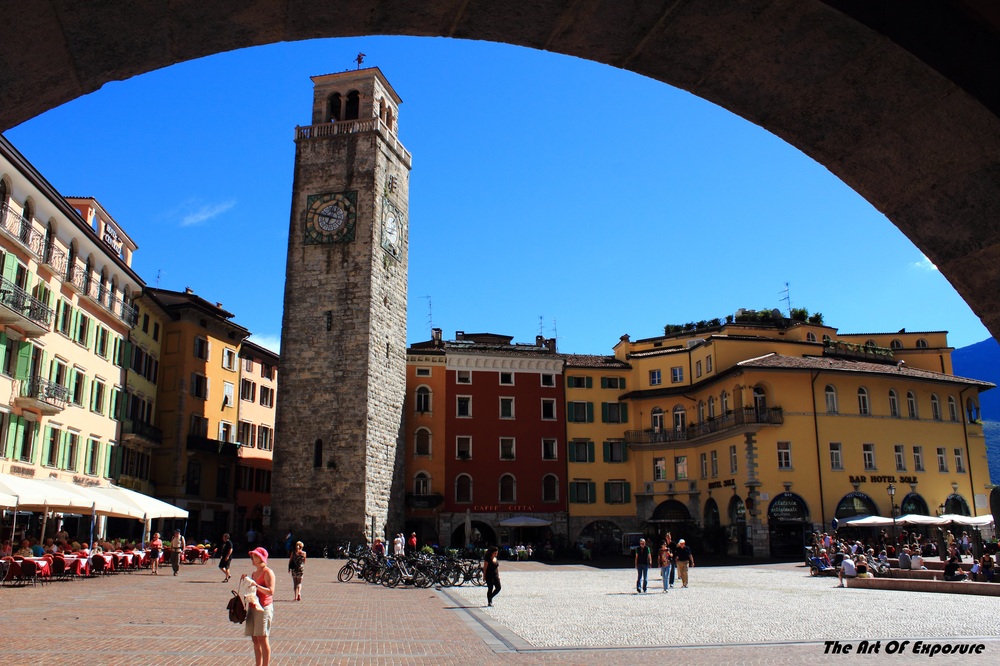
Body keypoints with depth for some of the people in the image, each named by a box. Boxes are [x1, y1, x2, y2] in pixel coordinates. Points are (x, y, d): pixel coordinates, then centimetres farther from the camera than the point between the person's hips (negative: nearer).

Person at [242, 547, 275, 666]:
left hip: (264, 608, -8)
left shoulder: (268, 572, -8)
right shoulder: (254, 573, 17)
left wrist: (256, 585, -27)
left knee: (262, 639, -8)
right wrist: (245, 581, 12)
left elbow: (270, 591, -18)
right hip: (252, 607, 8)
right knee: (255, 639, 8)